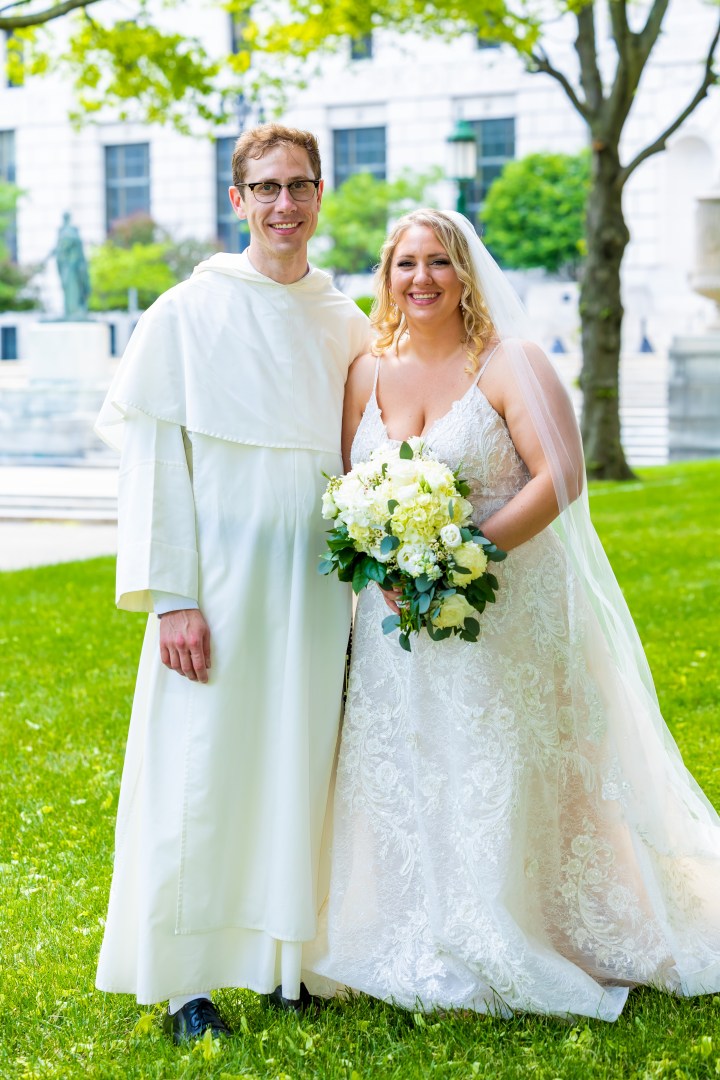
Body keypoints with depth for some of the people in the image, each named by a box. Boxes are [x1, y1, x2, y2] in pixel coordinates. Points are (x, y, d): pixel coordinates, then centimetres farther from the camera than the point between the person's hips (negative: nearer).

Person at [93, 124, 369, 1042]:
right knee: (202, 773, 0)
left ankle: (286, 959, 21)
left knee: (300, 769, 8)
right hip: (219, 589, -4)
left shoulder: (349, 330, 10)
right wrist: (170, 598, -11)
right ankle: (184, 979, 12)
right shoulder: (185, 316, -2)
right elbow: (151, 463, -5)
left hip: (317, 592, 4)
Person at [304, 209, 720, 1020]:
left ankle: (511, 957, 13)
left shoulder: (509, 365, -5)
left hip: (504, 612, -4)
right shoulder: (368, 373, 8)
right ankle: (420, 950, 17)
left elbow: (562, 475, -13)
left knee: (502, 783, -1)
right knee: (402, 786, 5)